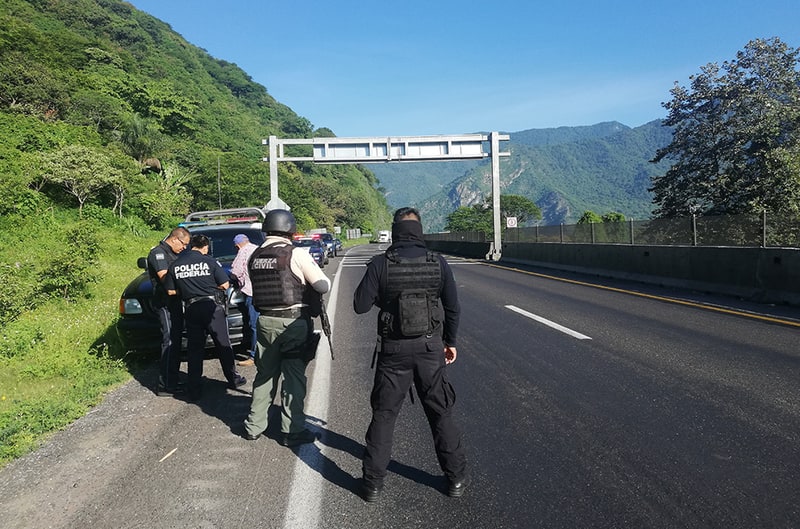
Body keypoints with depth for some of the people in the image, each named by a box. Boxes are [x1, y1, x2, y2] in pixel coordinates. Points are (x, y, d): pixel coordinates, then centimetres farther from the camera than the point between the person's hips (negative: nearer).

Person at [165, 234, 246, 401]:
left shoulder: (175, 265, 4)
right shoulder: (210, 261, -7)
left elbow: (171, 291, 6)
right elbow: (224, 285, -5)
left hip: (191, 309, 3)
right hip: (212, 305, -3)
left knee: (194, 349, 8)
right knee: (223, 344, 11)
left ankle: (194, 389, 9)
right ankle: (233, 379, 22)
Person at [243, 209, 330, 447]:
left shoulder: (255, 257, 7)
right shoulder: (296, 254, -13)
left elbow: (255, 288, 10)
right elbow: (323, 286, -14)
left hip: (265, 320, 6)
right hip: (294, 322, -6)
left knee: (264, 374, 18)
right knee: (294, 376, 4)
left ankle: (254, 426, 27)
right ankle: (292, 431, 11)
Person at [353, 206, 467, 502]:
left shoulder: (380, 265, -10)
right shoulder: (438, 264, -4)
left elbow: (361, 305, -9)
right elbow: (452, 308, 2)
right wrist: (450, 341, 15)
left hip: (393, 350, -1)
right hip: (430, 347, 1)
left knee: (384, 415, 11)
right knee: (441, 413, 14)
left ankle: (373, 483, 18)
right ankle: (456, 478, 23)